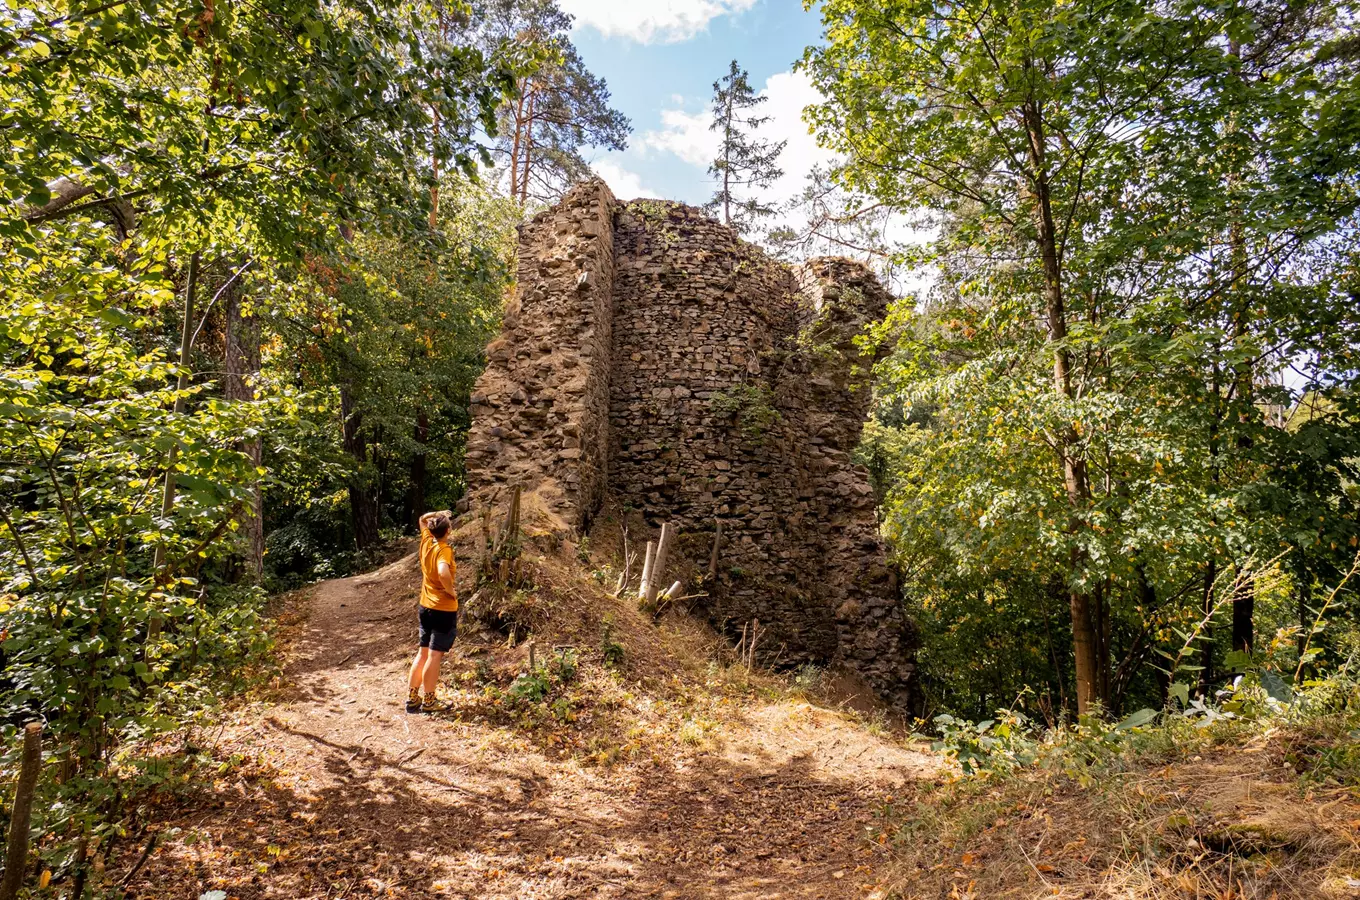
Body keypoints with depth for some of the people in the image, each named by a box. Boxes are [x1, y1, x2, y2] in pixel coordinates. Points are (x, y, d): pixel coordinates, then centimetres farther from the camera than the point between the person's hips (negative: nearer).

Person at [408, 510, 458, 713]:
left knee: (423, 653, 16)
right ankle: (429, 702, 9)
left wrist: (440, 514, 12)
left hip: (426, 607, 8)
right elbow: (443, 573, -40)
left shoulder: (426, 542, 1)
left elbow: (423, 519, 22)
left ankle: (412, 698, 23)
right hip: (444, 609, -8)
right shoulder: (444, 550, -21)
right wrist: (451, 591, -24)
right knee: (435, 656, 1)